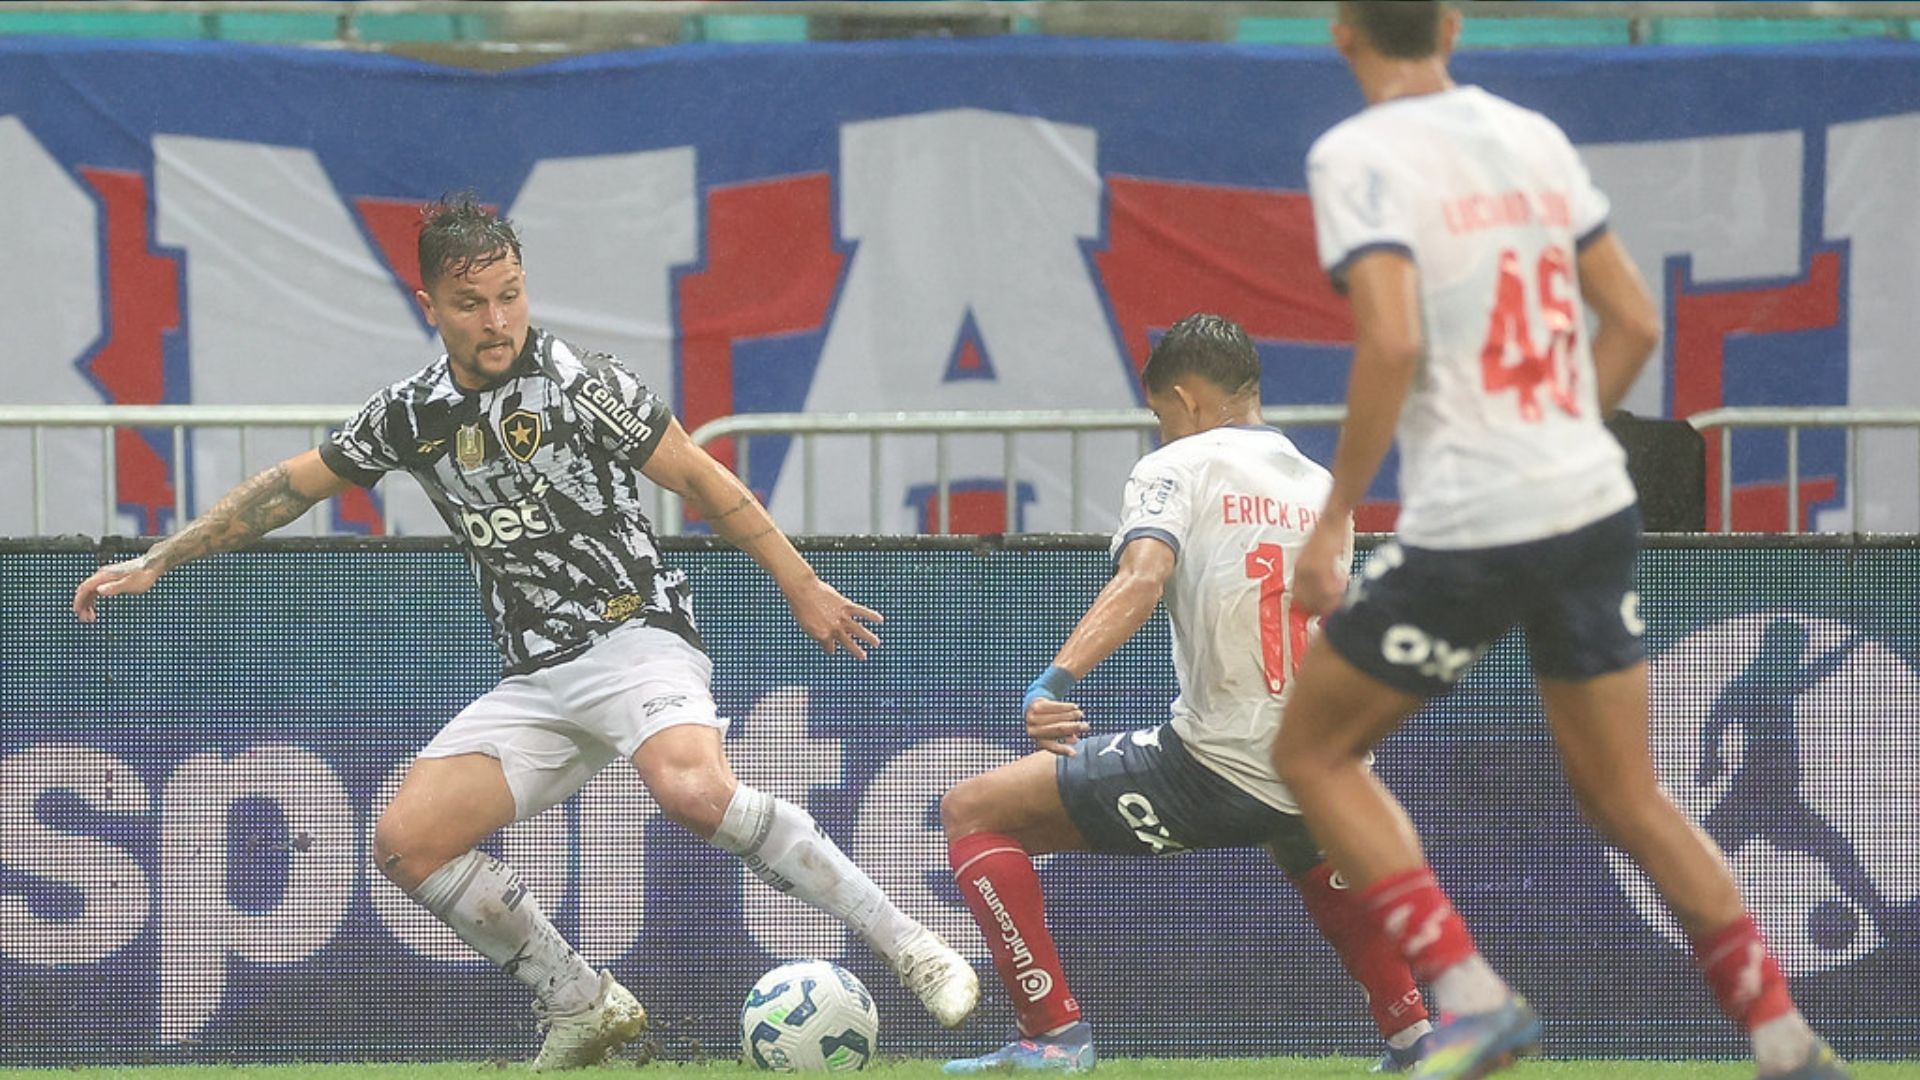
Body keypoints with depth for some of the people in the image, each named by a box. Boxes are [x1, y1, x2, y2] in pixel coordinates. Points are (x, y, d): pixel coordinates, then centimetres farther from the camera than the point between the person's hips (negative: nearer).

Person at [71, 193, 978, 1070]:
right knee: (407, 840, -9)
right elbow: (292, 487, 19)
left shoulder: (578, 382, -9)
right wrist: (154, 564, 20)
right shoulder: (410, 414, 6)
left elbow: (702, 480, -1)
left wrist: (802, 587, 2)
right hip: (536, 682, 6)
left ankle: (909, 950, -28)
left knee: (694, 790, -35)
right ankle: (585, 1008, 4)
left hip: (636, 637, -6)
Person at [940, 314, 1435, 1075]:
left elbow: (1144, 576, -19)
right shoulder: (1324, 490, 17)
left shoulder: (1178, 465, 1)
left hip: (1215, 762, -7)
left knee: (972, 812, 5)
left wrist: (1057, 678, -31)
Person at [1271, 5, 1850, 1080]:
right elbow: (1636, 320, 14)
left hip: (1466, 534, -6)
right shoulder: (1536, 138, 10)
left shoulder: (1358, 155, -8)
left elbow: (1393, 344, -20)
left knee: (1313, 753, 12)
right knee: (1629, 796, 17)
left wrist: (1332, 522, -13)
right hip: (1596, 508, 6)